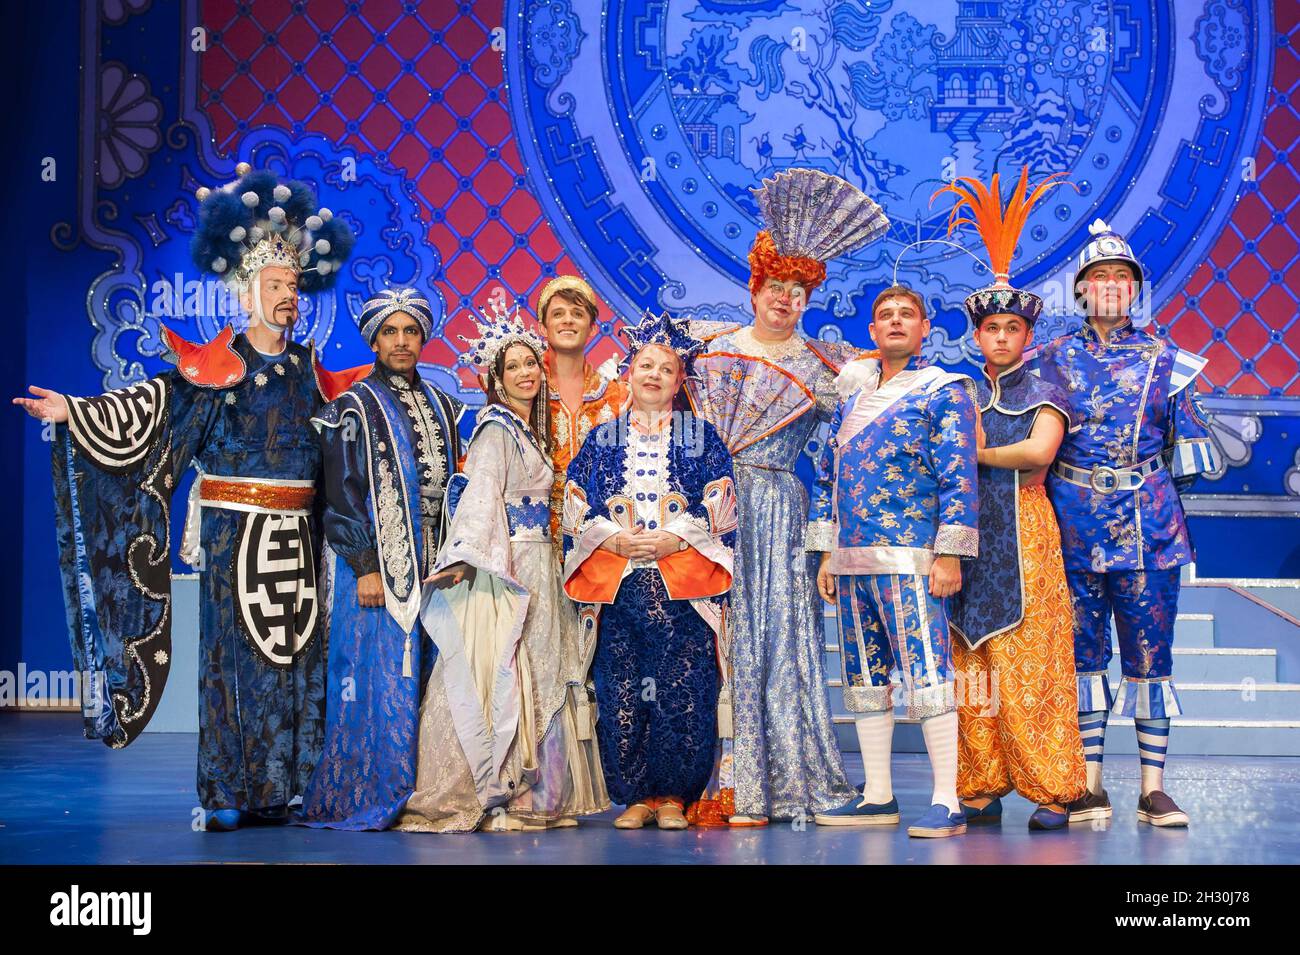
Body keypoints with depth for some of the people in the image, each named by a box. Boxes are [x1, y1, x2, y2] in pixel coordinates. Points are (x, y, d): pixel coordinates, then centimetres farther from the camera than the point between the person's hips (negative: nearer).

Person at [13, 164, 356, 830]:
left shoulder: (306, 365, 12)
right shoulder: (217, 365, -1)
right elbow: (153, 406, -6)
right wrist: (73, 412, -14)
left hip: (294, 533, 4)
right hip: (233, 530, -4)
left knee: (292, 655, 3)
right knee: (233, 656, -4)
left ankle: (274, 788, 11)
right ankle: (224, 795, 1)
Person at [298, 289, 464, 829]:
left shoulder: (443, 409, 14)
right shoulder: (354, 408, -2)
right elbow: (343, 494, -7)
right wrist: (365, 567, -14)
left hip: (432, 567, 5)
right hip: (375, 567, -5)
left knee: (420, 680, 5)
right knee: (376, 678, -7)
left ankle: (419, 796, 10)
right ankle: (366, 799, -1)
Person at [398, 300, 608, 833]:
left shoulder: (530, 430, 19)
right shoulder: (496, 428, -8)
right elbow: (480, 493, -21)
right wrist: (465, 555, -32)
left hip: (536, 568, 9)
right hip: (504, 566, -9)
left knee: (540, 677, 8)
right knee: (503, 674, -10)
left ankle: (536, 795, 11)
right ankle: (495, 797, -9)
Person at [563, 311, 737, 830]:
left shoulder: (701, 438, 11)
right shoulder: (602, 440, 15)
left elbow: (720, 509, 4)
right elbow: (576, 510, 9)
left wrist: (674, 539, -11)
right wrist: (614, 540, -8)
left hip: (683, 585, -1)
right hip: (615, 586, 1)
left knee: (682, 694, -7)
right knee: (620, 696, -3)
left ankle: (673, 797, 1)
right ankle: (634, 797, 6)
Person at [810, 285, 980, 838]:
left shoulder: (943, 392, 0)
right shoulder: (853, 393, 18)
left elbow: (958, 476, -7)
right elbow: (827, 474, 21)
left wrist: (950, 554, -14)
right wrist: (828, 554, 15)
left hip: (909, 562, -7)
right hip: (852, 562, 7)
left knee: (927, 678, -11)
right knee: (865, 681, 9)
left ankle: (946, 803, -10)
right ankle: (878, 798, 15)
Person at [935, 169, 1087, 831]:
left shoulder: (1044, 393, 6)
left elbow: (1039, 452, -11)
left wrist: (972, 453, -4)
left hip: (1022, 534, -4)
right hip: (966, 533, 4)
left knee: (1030, 665, -8)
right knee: (971, 668, -1)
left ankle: (1051, 792, -5)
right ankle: (980, 790, 4)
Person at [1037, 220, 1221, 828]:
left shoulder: (1163, 360, 9)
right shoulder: (1054, 359, 7)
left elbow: (1187, 441, 13)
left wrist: (1162, 495, 8)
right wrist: (1045, 510, 3)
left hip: (1148, 519, 0)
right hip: (1073, 520, 0)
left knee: (1150, 650, 0)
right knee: (1082, 648, 1)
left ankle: (1153, 789, 4)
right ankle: (1090, 787, 7)